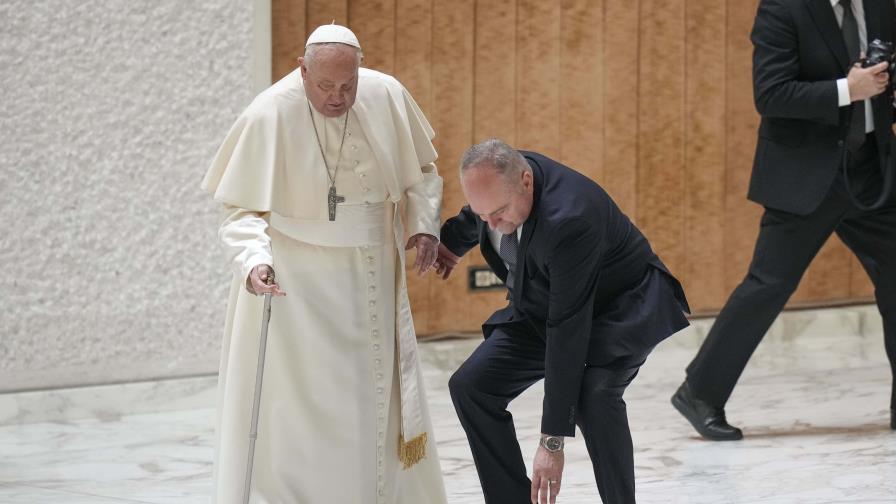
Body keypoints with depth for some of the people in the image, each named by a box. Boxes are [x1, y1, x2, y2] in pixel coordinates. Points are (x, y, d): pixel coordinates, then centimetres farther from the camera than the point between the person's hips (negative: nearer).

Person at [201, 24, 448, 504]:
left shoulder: (386, 96, -6)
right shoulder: (269, 116, -18)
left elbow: (420, 169, 10)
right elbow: (243, 209, -13)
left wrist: (424, 226, -4)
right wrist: (255, 261, -30)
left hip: (370, 281, 5)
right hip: (295, 284, -4)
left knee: (374, 401, 14)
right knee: (296, 406, -6)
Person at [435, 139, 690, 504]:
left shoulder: (569, 219, -39)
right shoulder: (498, 179, -18)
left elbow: (568, 330, -37)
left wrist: (553, 441, -36)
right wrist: (453, 241, 33)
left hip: (621, 306, -7)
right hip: (543, 305, 8)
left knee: (592, 397, -33)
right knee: (470, 387, -6)